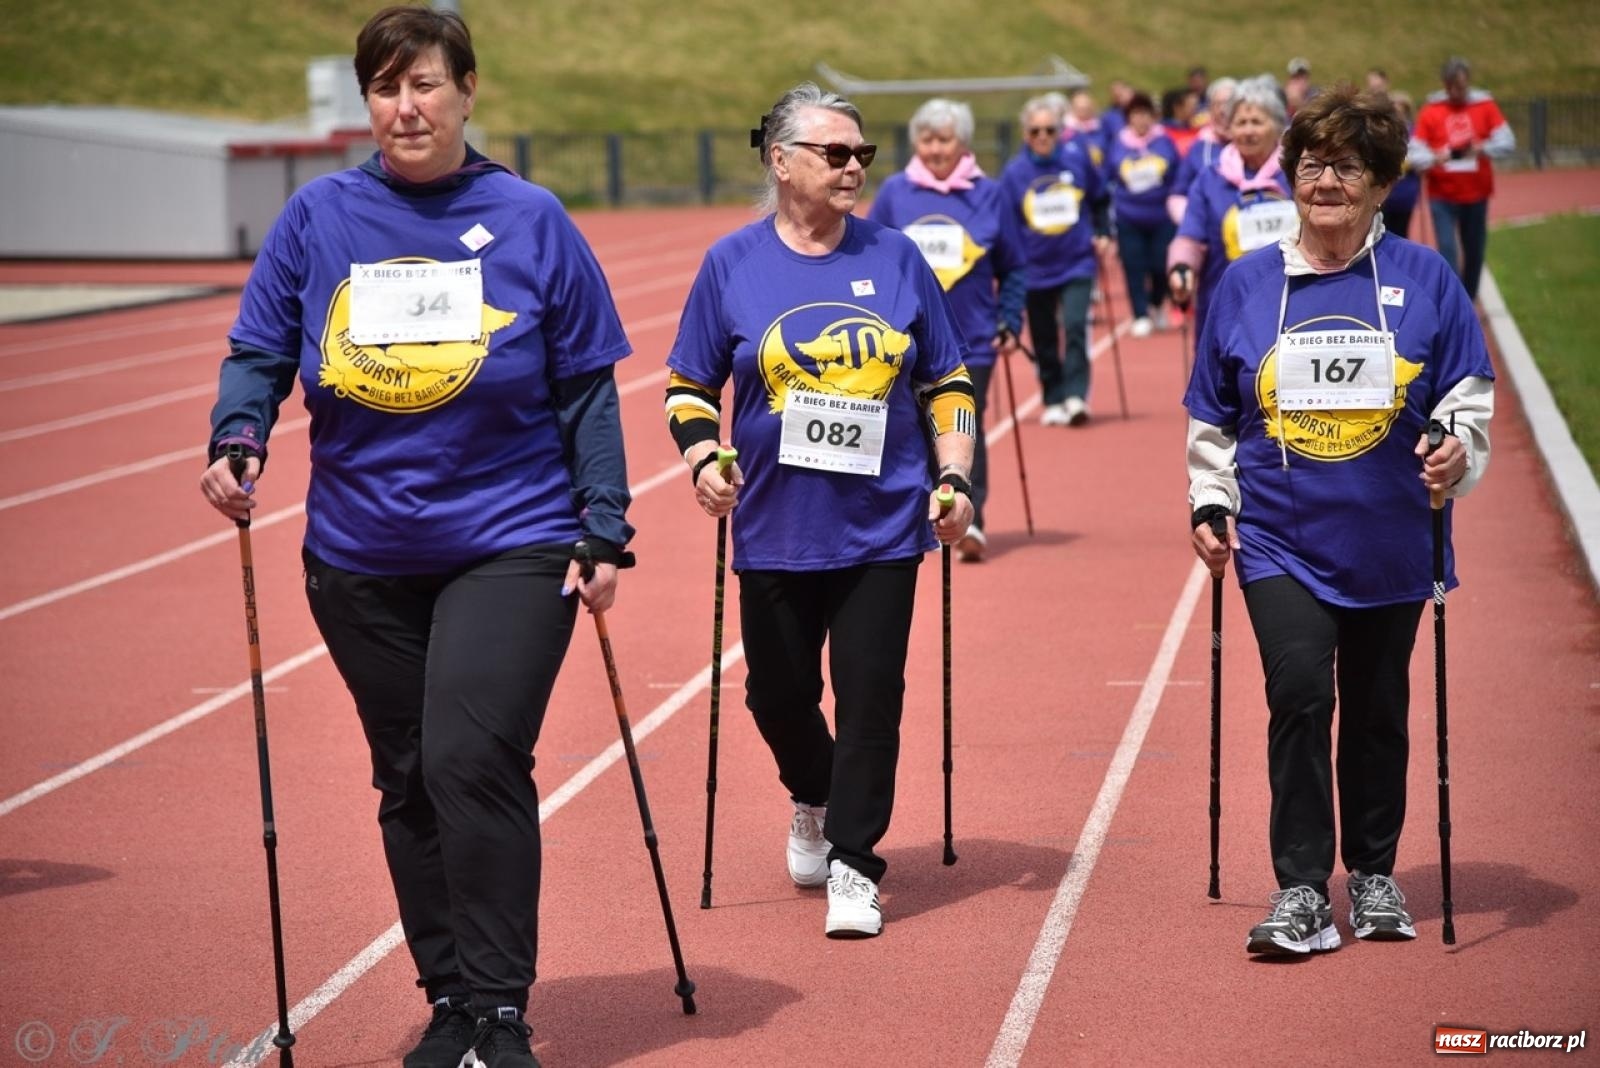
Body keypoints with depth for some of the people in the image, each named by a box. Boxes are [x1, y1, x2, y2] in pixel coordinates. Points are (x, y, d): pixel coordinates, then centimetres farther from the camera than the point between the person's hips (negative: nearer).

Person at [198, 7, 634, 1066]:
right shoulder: (318, 217, 2)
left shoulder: (530, 220, -2)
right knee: (410, 782, 10)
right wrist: (237, 439, -14)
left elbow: (586, 389, 2)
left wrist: (606, 532, -1)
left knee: (471, 760, -16)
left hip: (510, 545, -3)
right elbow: (260, 352, 7)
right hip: (361, 558, 3)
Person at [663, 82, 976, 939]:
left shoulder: (895, 257, 4)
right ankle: (813, 803, 40)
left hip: (881, 526, 0)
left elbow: (947, 383, 10)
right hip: (774, 528, 0)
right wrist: (703, 459, -10)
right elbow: (689, 385, 7)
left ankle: (853, 863, 5)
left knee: (869, 695, -5)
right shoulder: (733, 264, 1)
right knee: (779, 693, 10)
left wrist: (954, 480, 2)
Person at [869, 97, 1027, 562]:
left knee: (966, 431, -8)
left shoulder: (987, 194, 1)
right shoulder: (894, 192, 1)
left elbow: (1012, 268, 7)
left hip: (971, 339, -1)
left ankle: (970, 521, -9)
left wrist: (1011, 323, 1)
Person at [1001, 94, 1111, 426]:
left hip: (1077, 262, -1)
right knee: (1044, 342, 8)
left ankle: (1076, 396, -17)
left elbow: (1100, 199, 12)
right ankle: (1054, 401, 21)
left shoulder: (1077, 157, -4)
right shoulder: (1014, 172, -6)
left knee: (1075, 326, -17)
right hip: (1035, 269, 1)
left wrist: (1103, 233, 5)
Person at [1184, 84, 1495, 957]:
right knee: (1299, 691, -16)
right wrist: (1209, 504, 7)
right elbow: (1211, 415, 11)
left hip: (1389, 540, 1)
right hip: (1280, 535, 0)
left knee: (1376, 711, 12)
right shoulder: (1246, 284, 2)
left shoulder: (1423, 279, -2)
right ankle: (1301, 893, -10)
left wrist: (1461, 451, -17)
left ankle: (1373, 875, 30)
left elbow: (1469, 395, 2)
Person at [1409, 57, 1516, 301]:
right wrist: (1433, 159, -28)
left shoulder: (1484, 105, 1)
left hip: (1477, 192, 2)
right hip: (1442, 195, -2)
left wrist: (1484, 149, -23)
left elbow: (1507, 141, -4)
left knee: (1475, 252, 11)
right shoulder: (1430, 111, -2)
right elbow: (1415, 153, -7)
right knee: (1447, 250, -13)